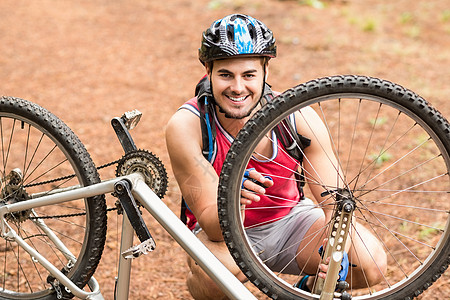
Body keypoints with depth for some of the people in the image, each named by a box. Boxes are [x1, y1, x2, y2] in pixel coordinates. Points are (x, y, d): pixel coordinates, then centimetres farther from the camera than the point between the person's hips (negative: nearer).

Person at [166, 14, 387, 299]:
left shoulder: (298, 117, -20)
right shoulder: (186, 126, -26)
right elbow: (213, 228, -25)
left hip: (290, 219, 3)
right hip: (221, 233, -3)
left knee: (372, 262, -20)